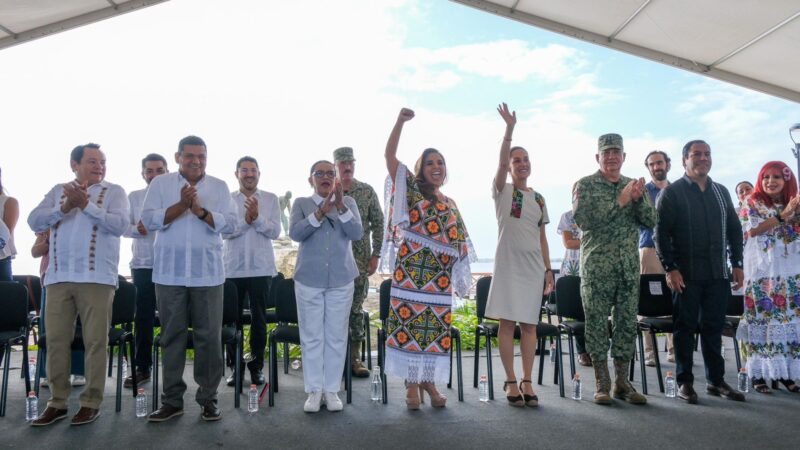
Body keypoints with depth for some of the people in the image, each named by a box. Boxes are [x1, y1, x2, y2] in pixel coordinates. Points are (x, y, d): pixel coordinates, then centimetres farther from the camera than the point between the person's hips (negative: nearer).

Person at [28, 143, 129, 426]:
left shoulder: (114, 192, 6)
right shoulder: (58, 191, 15)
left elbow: (119, 225, -10)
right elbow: (34, 221, 3)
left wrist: (85, 204, -17)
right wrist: (65, 207, -12)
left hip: (97, 278, -3)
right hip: (58, 277, 3)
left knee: (95, 341, -1)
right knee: (56, 340, 6)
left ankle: (91, 402, 9)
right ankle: (57, 401, 18)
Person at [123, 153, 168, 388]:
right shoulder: (133, 197, 10)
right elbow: (122, 226, 7)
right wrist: (136, 229, -14)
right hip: (142, 265, 2)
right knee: (143, 317, 6)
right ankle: (142, 367, 17)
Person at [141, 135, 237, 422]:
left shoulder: (219, 187, 6)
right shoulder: (160, 184, 5)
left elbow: (229, 224, -5)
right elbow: (149, 220, -6)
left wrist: (200, 211, -19)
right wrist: (181, 205, -18)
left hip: (207, 274, 0)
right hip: (169, 273, 0)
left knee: (209, 337, 3)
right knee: (172, 336, 8)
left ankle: (208, 398, 14)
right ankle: (172, 400, 18)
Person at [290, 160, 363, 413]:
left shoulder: (348, 202, 7)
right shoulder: (301, 203, 5)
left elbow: (357, 234, -8)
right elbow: (295, 233, -12)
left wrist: (340, 206, -21)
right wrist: (320, 212, -24)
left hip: (341, 279, 1)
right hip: (308, 279, 0)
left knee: (336, 336, 5)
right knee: (311, 337, 3)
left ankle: (332, 390, 14)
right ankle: (314, 390, 13)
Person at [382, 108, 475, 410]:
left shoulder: (450, 204, 17)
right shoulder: (411, 190, 5)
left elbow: (458, 243, 20)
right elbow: (389, 156, -6)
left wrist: (458, 275, 10)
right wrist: (401, 121, -14)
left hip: (438, 278, 4)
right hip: (410, 274, -4)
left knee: (435, 330, 6)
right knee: (408, 325, -3)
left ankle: (428, 381, 20)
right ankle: (411, 385, 9)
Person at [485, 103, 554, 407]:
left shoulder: (538, 198, 14)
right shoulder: (502, 191, 2)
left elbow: (542, 237, 14)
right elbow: (501, 163, -18)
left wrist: (548, 269, 9)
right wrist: (509, 129, -28)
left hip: (533, 266, 4)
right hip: (508, 264, -4)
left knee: (529, 324, 5)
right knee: (507, 322, -2)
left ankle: (527, 382, 13)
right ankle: (511, 382, 7)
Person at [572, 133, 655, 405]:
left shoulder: (633, 186, 13)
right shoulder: (585, 185, -1)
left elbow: (651, 221, 6)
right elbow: (583, 219, -16)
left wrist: (638, 199, -12)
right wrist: (620, 201, -17)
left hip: (629, 267, 5)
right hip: (596, 267, -4)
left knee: (627, 323, 7)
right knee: (597, 324, 0)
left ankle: (622, 382, 18)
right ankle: (602, 383, 10)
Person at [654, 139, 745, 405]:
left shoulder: (721, 192, 14)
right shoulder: (672, 193, -2)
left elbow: (734, 229, 16)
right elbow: (661, 233, -8)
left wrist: (736, 263, 9)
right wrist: (670, 268, -14)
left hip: (718, 273, 5)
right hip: (686, 274, -4)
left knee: (713, 327, 10)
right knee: (685, 327, 3)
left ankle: (716, 380, 19)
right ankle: (685, 382, 11)